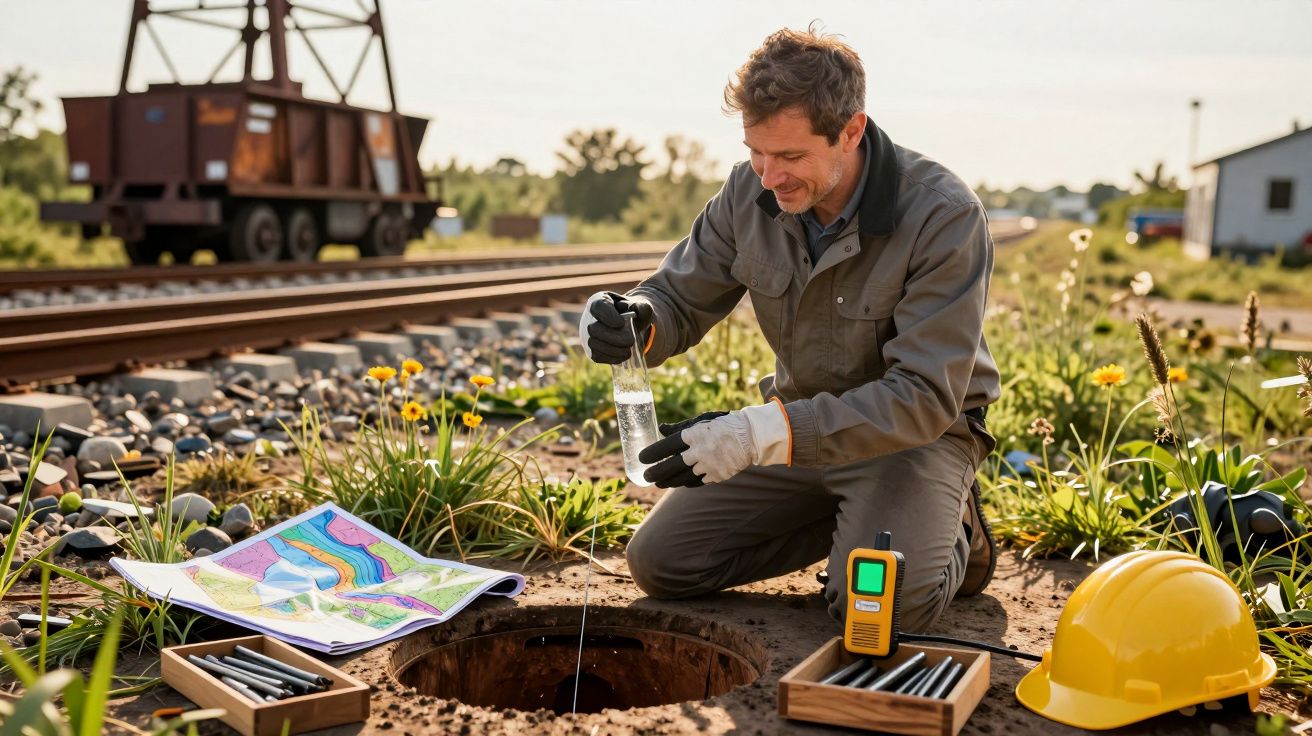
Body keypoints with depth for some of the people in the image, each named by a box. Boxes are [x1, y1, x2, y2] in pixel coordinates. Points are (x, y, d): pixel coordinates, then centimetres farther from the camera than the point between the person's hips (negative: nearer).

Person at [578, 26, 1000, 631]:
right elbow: (679, 299, -1)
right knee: (658, 562, -2)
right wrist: (631, 322, -29)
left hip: (919, 428, -5)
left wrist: (765, 433, -41)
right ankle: (849, 525, 13)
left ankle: (953, 533, 7)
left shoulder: (944, 216, -27)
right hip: (797, 420, 5)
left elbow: (925, 396, -30)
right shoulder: (749, 192, -11)